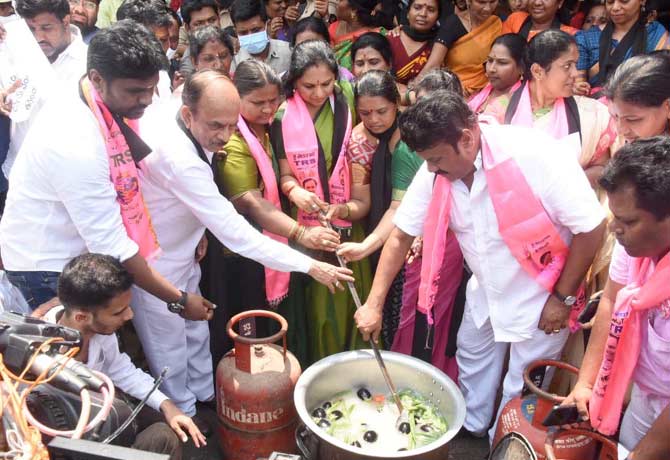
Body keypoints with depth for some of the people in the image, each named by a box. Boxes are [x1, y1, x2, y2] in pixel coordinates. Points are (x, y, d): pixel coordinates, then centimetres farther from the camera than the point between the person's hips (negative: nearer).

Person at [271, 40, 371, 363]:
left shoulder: (348, 104, -1)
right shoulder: (283, 118, -5)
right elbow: (284, 173, 0)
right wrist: (294, 191, -23)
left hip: (348, 221, 2)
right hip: (306, 224, -1)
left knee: (352, 298, 8)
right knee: (317, 303, 6)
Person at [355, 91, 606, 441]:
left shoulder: (536, 156, -31)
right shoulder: (435, 171, -14)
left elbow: (591, 227, -23)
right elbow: (401, 235, -6)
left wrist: (563, 298, -16)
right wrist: (374, 303, -8)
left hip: (540, 296, -5)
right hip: (485, 290, 5)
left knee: (521, 390, 9)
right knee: (471, 359, 24)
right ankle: (469, 425, 50)